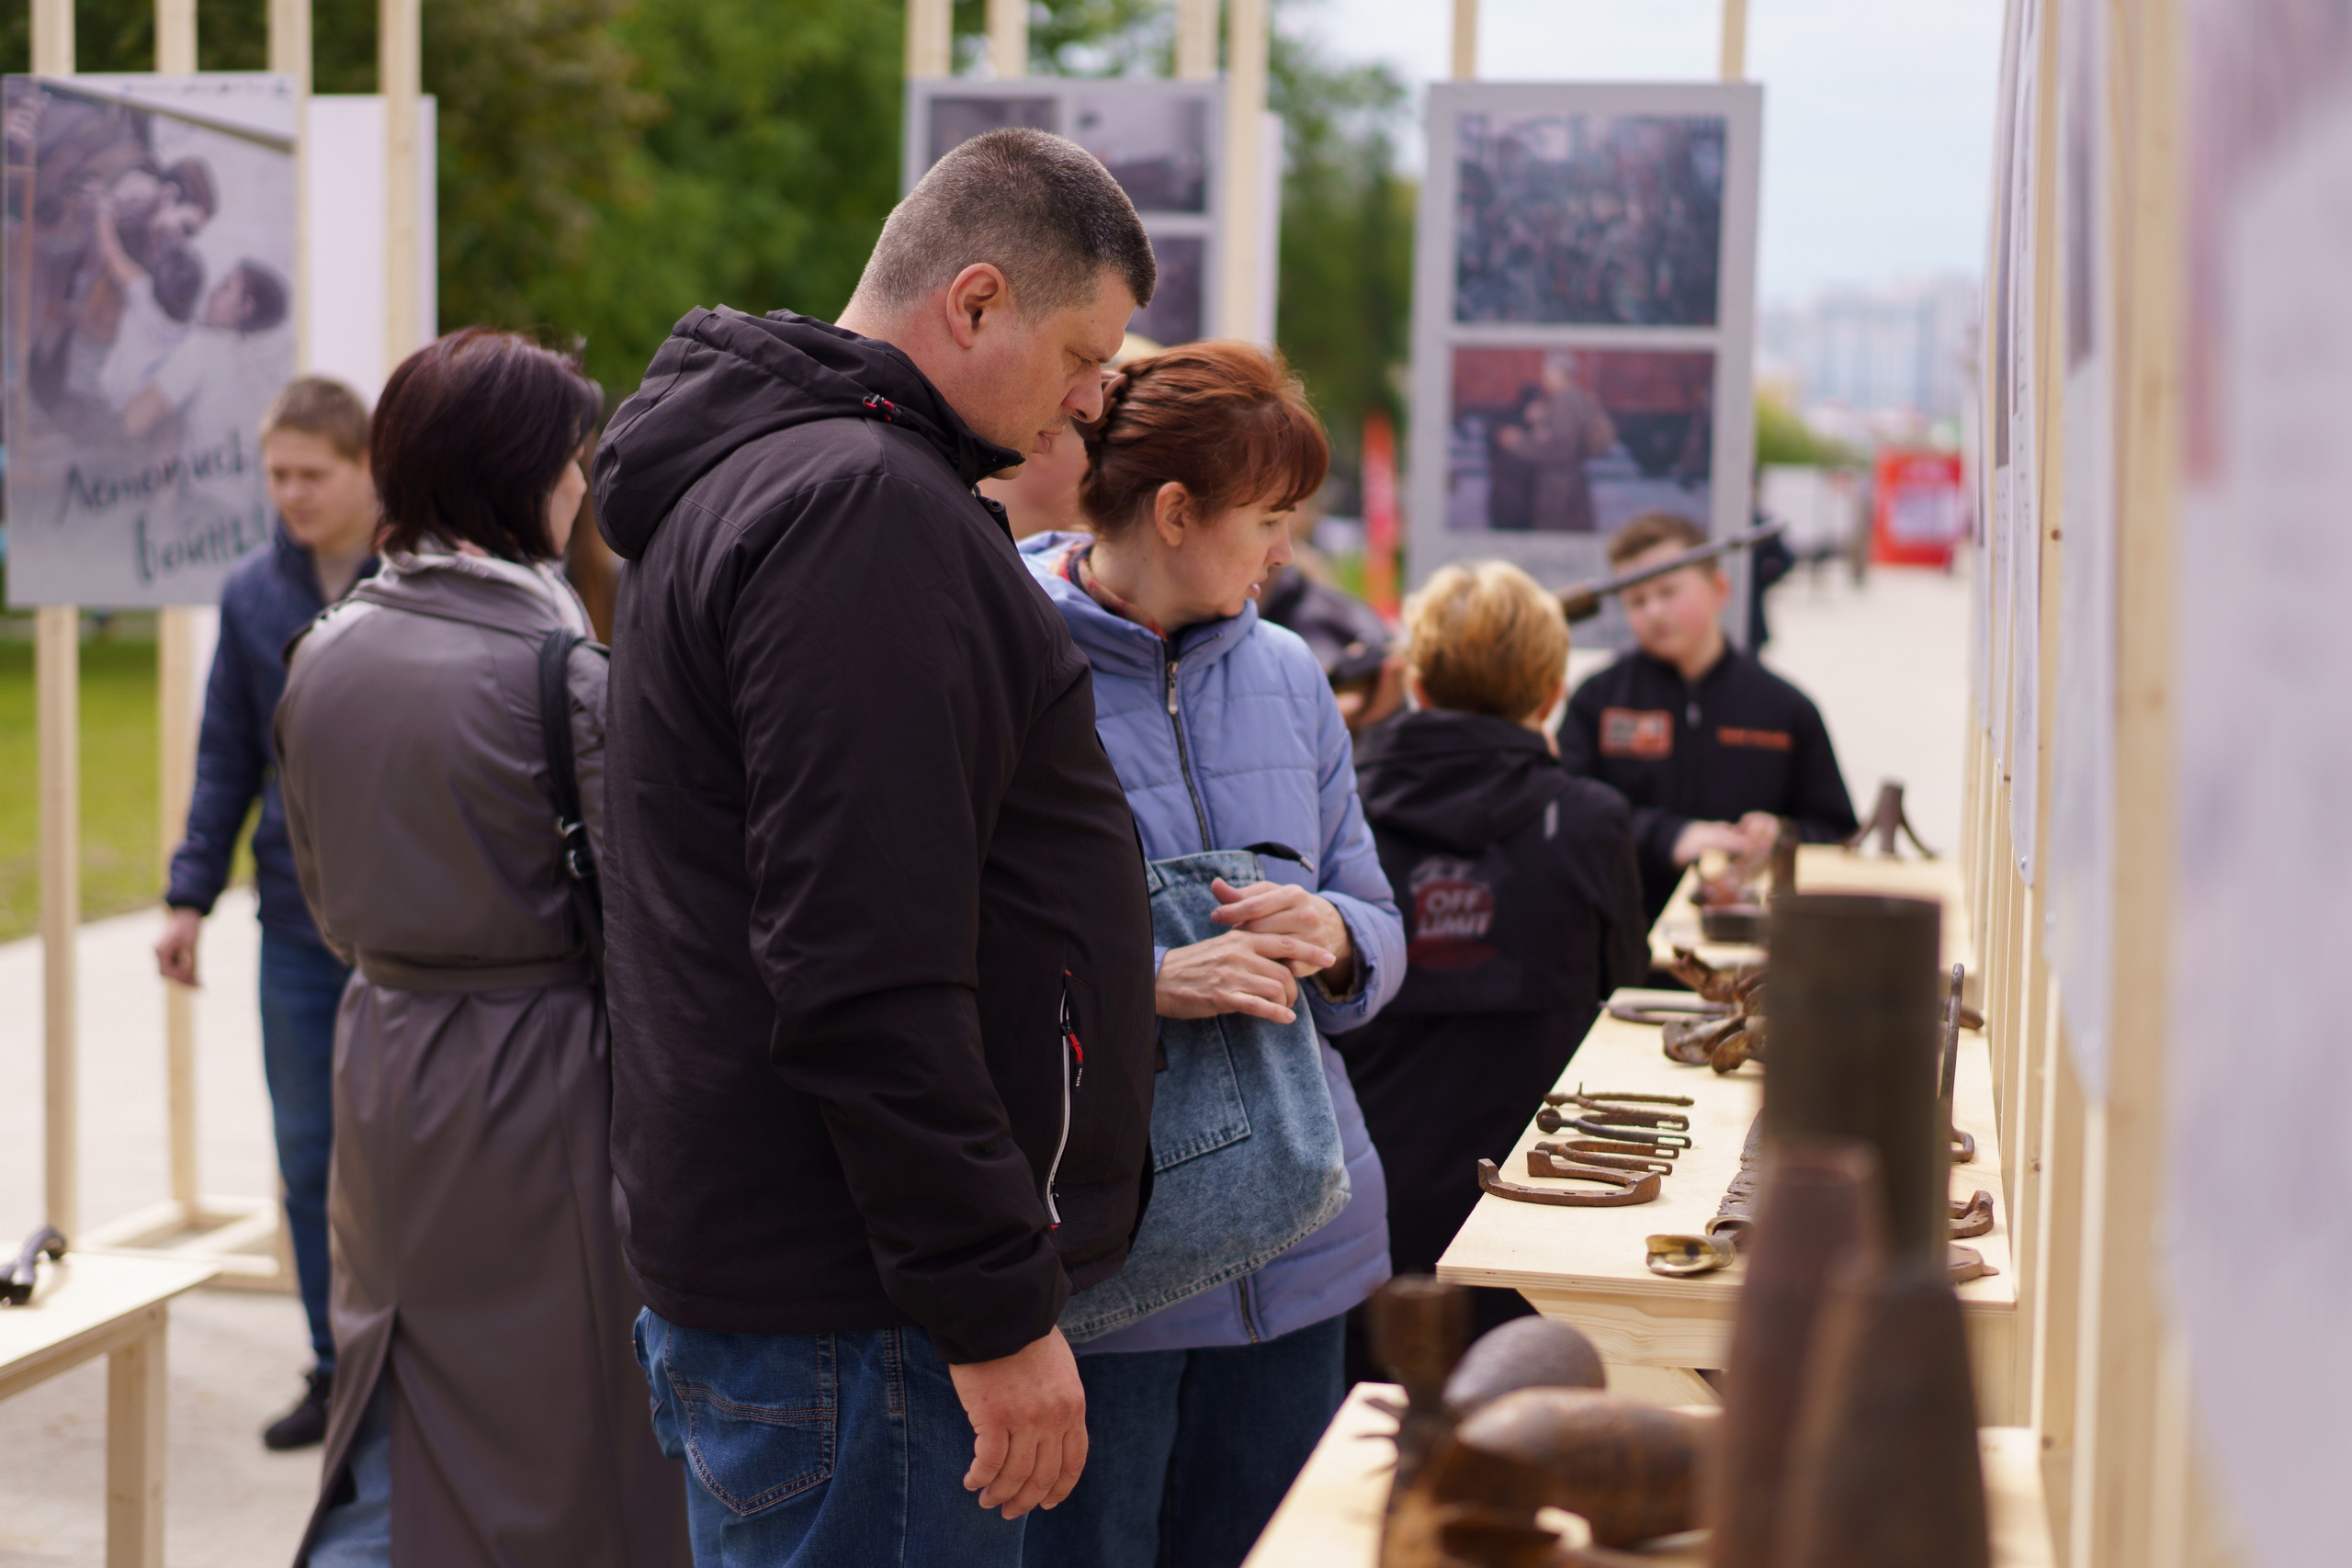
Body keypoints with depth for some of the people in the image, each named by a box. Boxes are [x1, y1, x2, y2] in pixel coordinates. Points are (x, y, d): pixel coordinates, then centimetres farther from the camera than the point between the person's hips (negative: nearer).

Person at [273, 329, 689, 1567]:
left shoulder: (321, 658, 4)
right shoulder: (570, 664, -16)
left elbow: (328, 902, 13)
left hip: (386, 1071, 6)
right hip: (549, 1082, -6)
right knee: (575, 1460, 9)